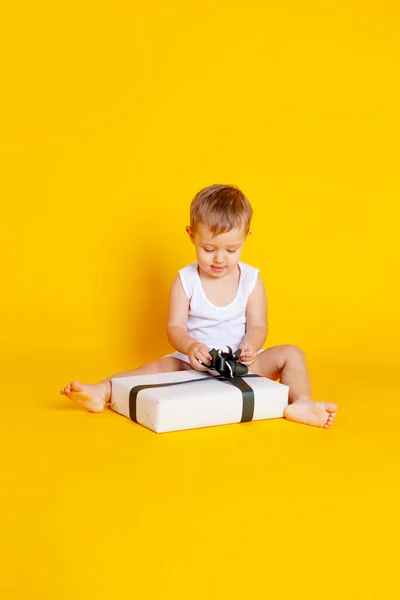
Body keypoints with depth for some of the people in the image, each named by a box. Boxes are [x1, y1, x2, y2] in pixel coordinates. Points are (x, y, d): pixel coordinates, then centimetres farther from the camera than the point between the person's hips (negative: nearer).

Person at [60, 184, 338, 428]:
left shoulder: (251, 279, -1)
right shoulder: (185, 281, -4)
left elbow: (258, 325, -4)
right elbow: (175, 327, -9)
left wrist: (251, 347, -28)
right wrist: (190, 346, -32)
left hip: (241, 362, 1)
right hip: (195, 360, -1)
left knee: (291, 353, -17)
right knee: (160, 367, -26)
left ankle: (301, 403, -36)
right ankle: (102, 392, -37)